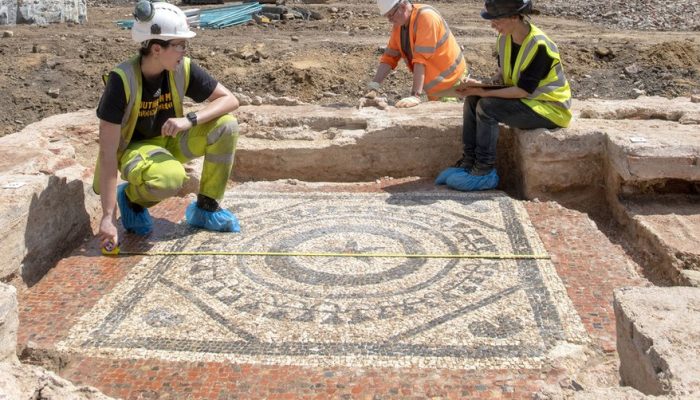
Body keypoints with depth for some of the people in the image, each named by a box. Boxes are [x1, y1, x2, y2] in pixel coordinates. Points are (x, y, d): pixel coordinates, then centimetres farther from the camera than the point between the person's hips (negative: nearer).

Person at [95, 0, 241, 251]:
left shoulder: (184, 69, -16)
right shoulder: (122, 80, -27)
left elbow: (230, 100, -11)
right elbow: (108, 152, -28)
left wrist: (190, 120, -30)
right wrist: (108, 217, -32)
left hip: (169, 141, 5)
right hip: (133, 148, -5)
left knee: (226, 126, -20)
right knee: (170, 177, -38)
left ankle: (205, 209, -5)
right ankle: (131, 198, -1)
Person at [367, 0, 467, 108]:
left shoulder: (426, 17, -26)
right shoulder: (399, 24, -2)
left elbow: (421, 59, -31)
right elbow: (389, 57, -2)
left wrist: (415, 95, -33)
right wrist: (373, 88, -12)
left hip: (450, 82, -7)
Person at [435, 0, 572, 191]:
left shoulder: (538, 46, -26)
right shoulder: (504, 38, -2)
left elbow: (524, 91, -25)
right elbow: (503, 76, 7)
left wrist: (484, 92, -25)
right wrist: (477, 85, -11)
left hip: (551, 107, -8)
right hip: (523, 99, 8)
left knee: (487, 107, -24)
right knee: (472, 101, -8)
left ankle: (484, 172, -16)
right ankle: (468, 161, -6)